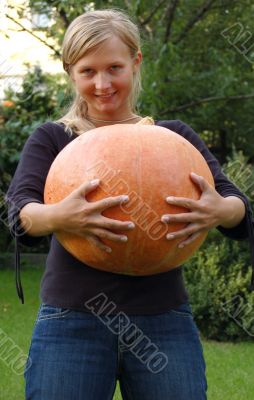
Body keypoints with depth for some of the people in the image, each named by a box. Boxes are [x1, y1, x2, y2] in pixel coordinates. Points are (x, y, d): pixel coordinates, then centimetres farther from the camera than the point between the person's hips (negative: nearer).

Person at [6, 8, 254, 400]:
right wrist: (58, 217, -33)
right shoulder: (51, 139, 7)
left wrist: (220, 211, -25)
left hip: (165, 322, 1)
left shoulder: (174, 137, 10)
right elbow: (20, 212, -9)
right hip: (72, 321, -1)